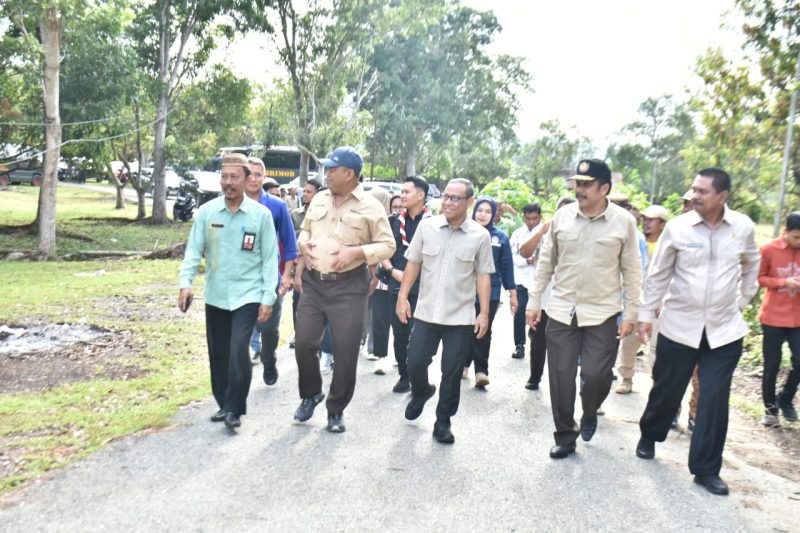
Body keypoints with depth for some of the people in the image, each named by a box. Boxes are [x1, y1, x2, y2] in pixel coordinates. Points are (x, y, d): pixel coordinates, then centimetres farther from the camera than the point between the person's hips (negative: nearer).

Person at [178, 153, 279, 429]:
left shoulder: (261, 214, -6)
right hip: (215, 295, 3)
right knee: (218, 353, 12)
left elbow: (270, 258, -4)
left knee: (238, 351, -14)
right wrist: (186, 282, -16)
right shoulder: (206, 211, -1)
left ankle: (235, 408, 3)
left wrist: (268, 297, -7)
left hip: (248, 295, -3)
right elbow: (194, 249, -1)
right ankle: (224, 403, 30)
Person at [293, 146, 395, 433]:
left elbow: (387, 245, -4)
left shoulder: (370, 206, -6)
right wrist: (304, 246, 1)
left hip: (348, 287, -4)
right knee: (304, 342, 3)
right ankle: (311, 393, 30)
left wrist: (356, 252, -18)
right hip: (313, 282, 5)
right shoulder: (319, 199, 9)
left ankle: (336, 410, 19)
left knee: (345, 351, 0)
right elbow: (305, 229, 23)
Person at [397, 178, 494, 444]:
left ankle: (443, 422, 23)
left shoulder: (480, 235, -4)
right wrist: (402, 297, 0)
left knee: (452, 373, 6)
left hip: (461, 317, -1)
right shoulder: (426, 226, -1)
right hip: (426, 312, 1)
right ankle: (420, 394, 38)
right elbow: (413, 263, 5)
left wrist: (484, 313, -4)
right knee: (415, 362, 5)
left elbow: (483, 276, 0)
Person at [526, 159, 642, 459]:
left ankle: (589, 414, 27)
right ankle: (565, 437, 24)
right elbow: (546, 262, 6)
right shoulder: (562, 215, -1)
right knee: (561, 378, 5)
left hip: (602, 314, -2)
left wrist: (630, 313, -2)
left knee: (595, 374, -8)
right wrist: (534, 302, 6)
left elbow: (631, 271, 0)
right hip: (561, 311, 2)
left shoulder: (624, 221, -6)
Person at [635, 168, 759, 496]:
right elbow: (658, 274, 0)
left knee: (715, 399, 2)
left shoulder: (743, 227, -3)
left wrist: (741, 302, 13)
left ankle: (706, 469, 15)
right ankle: (649, 436, 38)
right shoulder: (677, 227, -8)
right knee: (666, 389, 11)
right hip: (678, 326, -1)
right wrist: (646, 314, 1)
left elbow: (751, 267, 15)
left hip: (724, 330, 1)